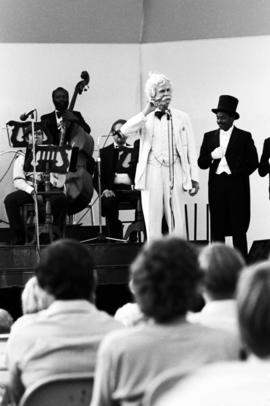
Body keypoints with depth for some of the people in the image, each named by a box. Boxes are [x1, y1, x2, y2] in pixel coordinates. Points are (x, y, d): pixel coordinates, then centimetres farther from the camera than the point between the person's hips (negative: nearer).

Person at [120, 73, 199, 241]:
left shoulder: (182, 118, 9)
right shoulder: (146, 118, 8)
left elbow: (191, 149, 7)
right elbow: (125, 131, -10)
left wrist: (194, 178, 1)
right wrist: (146, 112, -13)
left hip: (175, 172, 0)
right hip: (152, 172, 0)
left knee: (177, 223, -2)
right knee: (153, 223, 0)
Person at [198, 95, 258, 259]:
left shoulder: (244, 137, 4)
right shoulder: (209, 137, 13)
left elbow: (253, 162, 4)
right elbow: (201, 163, 8)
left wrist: (238, 175, -4)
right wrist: (211, 156, -11)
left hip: (237, 186, -3)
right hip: (216, 185, 3)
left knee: (238, 228, -2)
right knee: (217, 228, 1)